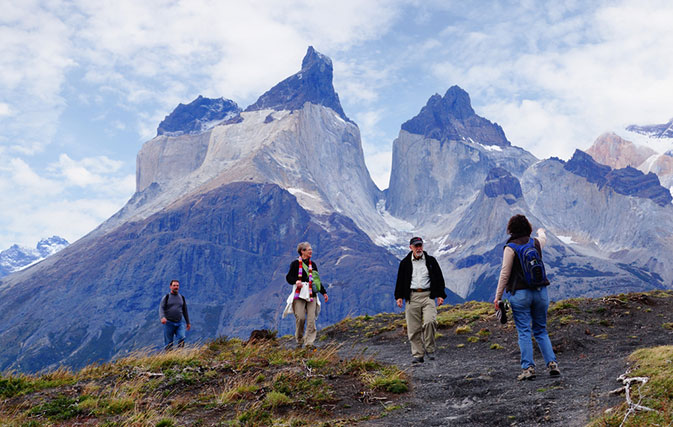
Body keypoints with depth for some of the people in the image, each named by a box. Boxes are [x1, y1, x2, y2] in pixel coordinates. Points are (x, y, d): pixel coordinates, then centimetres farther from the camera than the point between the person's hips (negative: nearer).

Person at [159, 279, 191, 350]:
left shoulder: (182, 298, 13)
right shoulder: (166, 297, 3)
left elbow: (185, 311, 20)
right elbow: (161, 308, -8)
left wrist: (188, 322, 21)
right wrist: (162, 317, -28)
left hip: (179, 323, 2)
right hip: (169, 323, -2)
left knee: (182, 338, -20)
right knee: (168, 344, -1)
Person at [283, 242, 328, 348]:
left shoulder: (313, 264, 19)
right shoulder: (295, 264, 3)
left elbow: (318, 280, 26)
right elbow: (288, 277, 1)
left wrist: (324, 292, 22)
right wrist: (296, 281, -20)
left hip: (311, 294, 4)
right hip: (299, 294, -4)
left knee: (311, 319, -6)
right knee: (300, 318, -9)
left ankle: (309, 343, -5)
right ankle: (299, 340, 10)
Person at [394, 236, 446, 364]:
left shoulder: (431, 261, 10)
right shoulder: (405, 263, 11)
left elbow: (439, 278, 12)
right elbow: (400, 280, 13)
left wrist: (440, 295, 4)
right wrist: (399, 296, 4)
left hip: (428, 296, -1)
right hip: (412, 297, 1)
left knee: (430, 321, -21)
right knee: (414, 328, -1)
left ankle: (430, 349, -3)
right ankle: (418, 355, 7)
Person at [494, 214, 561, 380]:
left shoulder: (510, 248, -9)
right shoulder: (537, 242, 7)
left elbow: (505, 274, -8)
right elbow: (543, 237, 34)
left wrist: (498, 297, -2)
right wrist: (541, 231, 57)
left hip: (520, 293, -4)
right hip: (540, 291, 4)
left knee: (524, 332, -1)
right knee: (541, 330, 14)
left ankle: (528, 367, -5)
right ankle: (552, 363, 5)